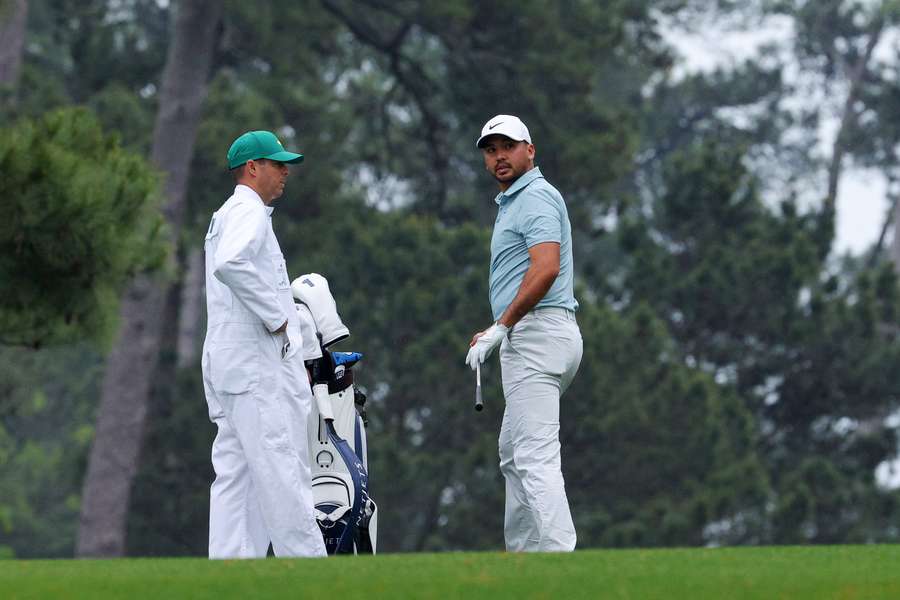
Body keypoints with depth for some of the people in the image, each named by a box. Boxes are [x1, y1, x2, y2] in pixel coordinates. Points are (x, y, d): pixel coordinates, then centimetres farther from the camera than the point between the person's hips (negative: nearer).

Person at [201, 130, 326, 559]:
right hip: (258, 363, -10)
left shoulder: (226, 216, 25)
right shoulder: (248, 211, -8)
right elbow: (231, 263, -29)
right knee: (282, 472, -11)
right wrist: (275, 316, -20)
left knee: (237, 475, 5)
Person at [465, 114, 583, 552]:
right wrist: (498, 332, 24)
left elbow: (546, 269, -24)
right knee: (514, 454, 20)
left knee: (536, 455, -18)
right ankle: (522, 553, 26)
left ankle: (558, 553, -26)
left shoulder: (536, 197, -11)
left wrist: (501, 326, -22)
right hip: (529, 341, 12)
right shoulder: (511, 202, 22)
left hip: (537, 333, -12)